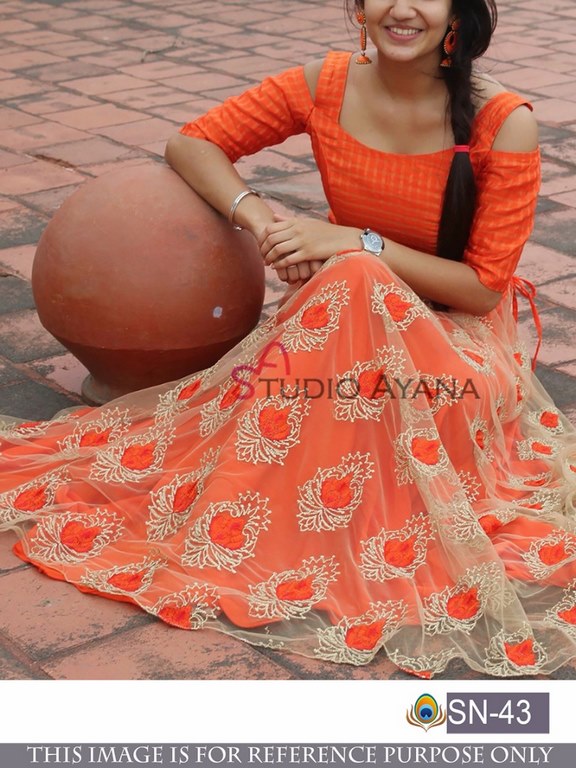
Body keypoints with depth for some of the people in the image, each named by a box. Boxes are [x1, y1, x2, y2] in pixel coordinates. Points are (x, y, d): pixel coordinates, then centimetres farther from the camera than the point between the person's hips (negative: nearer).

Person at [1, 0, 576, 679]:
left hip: (460, 336, -3)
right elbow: (191, 144, -3)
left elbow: (484, 287, -15)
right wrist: (261, 219, -22)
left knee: (355, 284, -32)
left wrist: (355, 243, -26)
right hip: (343, 314, 3)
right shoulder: (325, 86, -8)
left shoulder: (503, 123, -18)